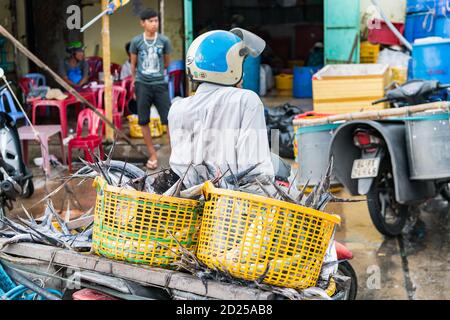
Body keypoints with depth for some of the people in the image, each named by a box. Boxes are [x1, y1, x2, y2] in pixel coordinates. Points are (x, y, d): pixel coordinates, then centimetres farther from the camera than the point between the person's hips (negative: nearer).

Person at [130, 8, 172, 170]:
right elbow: (133, 65, 11)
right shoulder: (136, 41, -1)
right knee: (144, 121, 5)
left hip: (160, 84, 0)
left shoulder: (164, 41, -1)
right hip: (142, 85, 1)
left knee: (169, 119, -4)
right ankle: (153, 154, 17)